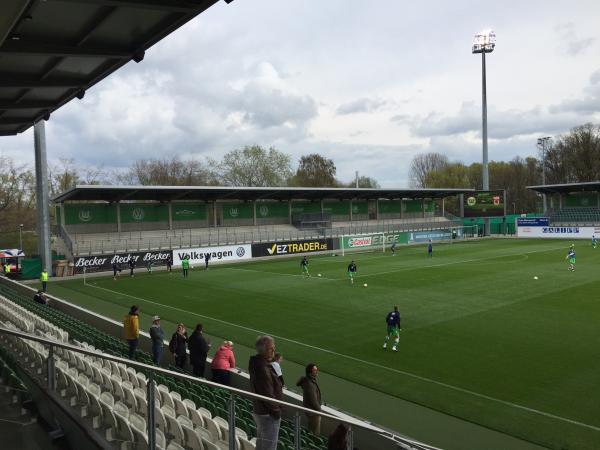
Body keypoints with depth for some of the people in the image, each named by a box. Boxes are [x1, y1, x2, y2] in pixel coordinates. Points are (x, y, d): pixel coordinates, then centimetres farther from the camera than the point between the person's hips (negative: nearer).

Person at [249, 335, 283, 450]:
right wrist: (276, 410, -16)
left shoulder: (257, 364, 8)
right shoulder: (263, 368, -25)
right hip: (268, 414, -10)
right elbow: (267, 393, -24)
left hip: (259, 411, 10)